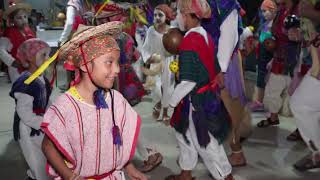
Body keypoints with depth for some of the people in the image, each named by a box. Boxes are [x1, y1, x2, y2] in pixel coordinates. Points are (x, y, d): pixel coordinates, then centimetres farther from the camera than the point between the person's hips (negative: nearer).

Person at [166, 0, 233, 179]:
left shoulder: (189, 41, -22)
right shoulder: (206, 35, 3)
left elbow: (188, 82, -24)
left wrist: (170, 103, -13)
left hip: (196, 100, -9)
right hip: (209, 95, 9)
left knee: (206, 142, 7)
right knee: (185, 133, 22)